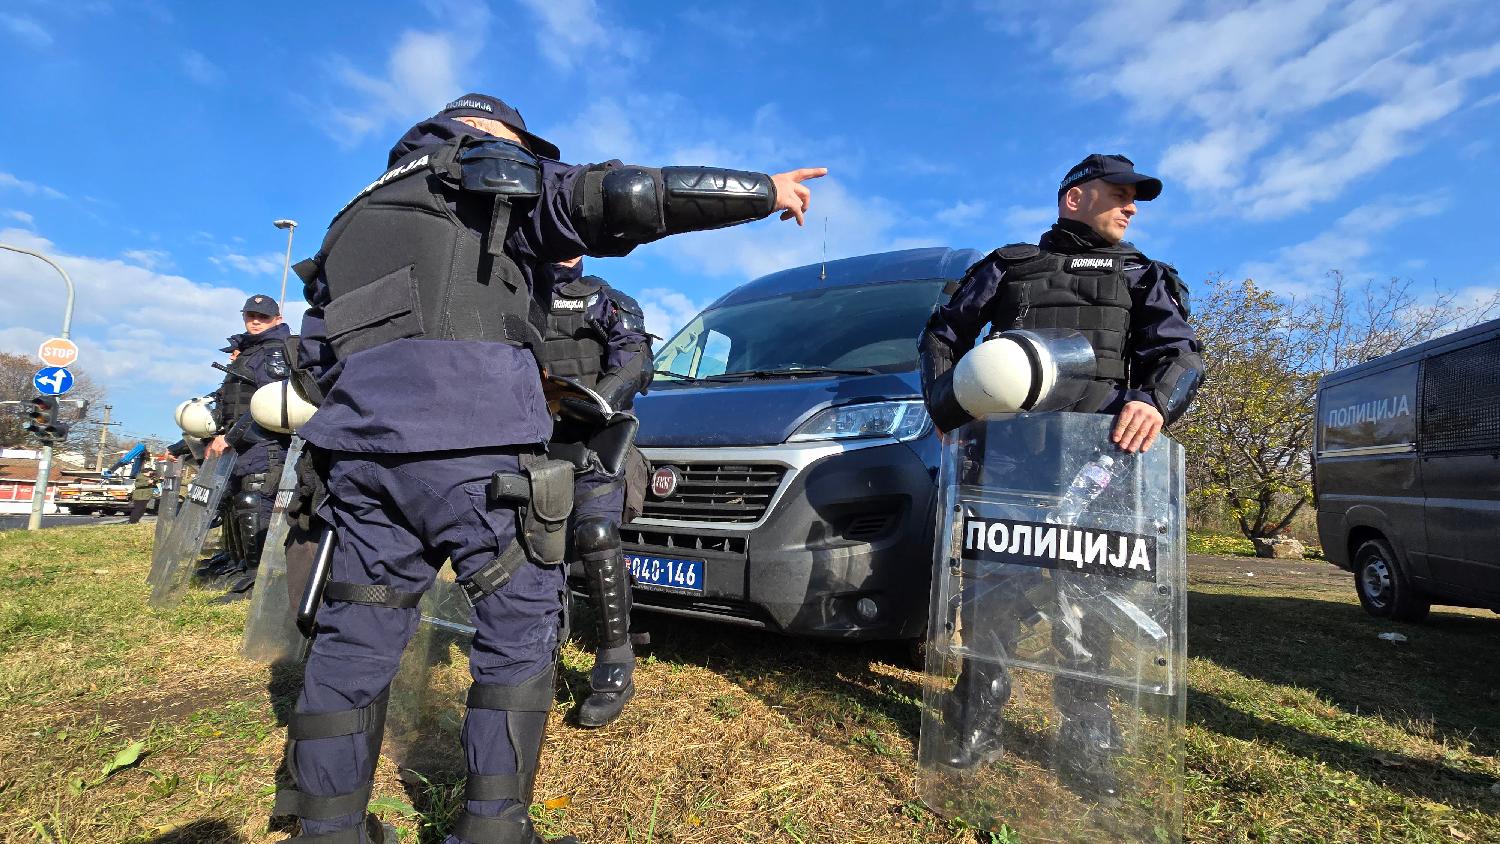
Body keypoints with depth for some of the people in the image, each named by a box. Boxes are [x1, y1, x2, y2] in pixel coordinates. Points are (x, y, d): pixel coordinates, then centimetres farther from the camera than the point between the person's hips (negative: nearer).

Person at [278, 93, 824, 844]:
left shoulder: (361, 211, 33)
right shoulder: (502, 177, 13)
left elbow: (312, 360, 27)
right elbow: (627, 196, -1)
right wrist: (766, 189, 6)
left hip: (355, 435, 7)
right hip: (468, 435, -7)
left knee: (356, 633, 12)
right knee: (521, 620, 2)